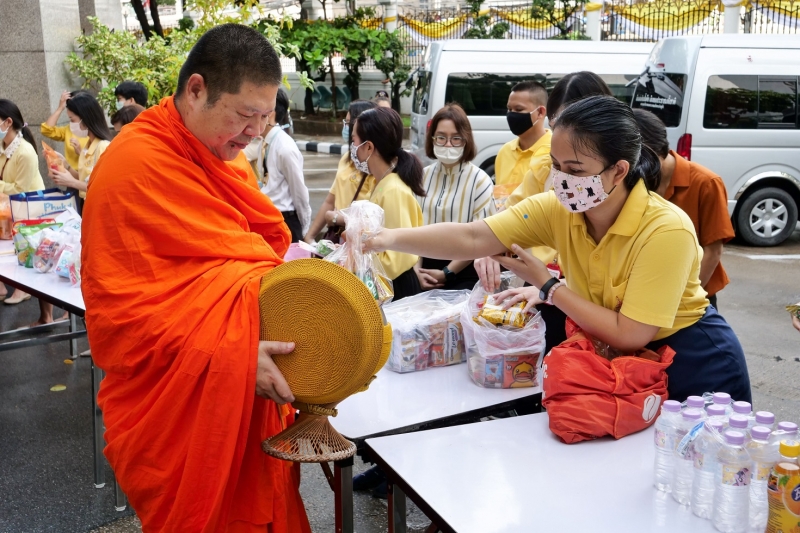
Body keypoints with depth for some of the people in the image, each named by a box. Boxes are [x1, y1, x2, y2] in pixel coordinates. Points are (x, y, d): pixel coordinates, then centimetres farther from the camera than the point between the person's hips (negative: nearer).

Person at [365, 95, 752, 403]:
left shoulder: (666, 230, -30)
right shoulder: (557, 210, -15)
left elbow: (629, 336, -30)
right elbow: (472, 239, -19)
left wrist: (548, 286, -25)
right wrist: (391, 239, -29)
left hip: (693, 367, -5)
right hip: (624, 366, 5)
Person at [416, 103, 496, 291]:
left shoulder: (479, 180, -8)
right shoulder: (423, 176, 3)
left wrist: (446, 273, -11)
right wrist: (417, 269, -5)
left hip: (464, 276, -3)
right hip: (426, 270, 3)